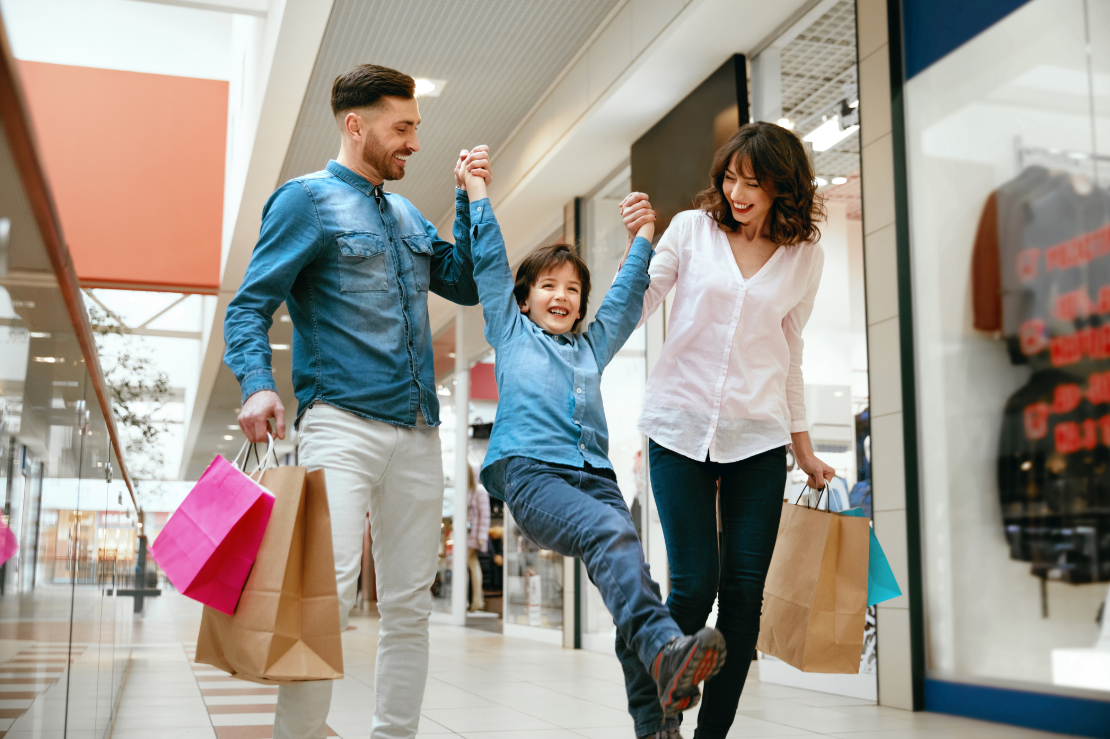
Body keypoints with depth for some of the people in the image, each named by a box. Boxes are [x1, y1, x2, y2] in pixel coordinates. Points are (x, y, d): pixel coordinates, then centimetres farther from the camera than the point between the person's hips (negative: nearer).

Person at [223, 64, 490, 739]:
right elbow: (250, 307, -4)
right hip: (345, 423, -6)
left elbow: (467, 285, 20)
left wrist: (472, 201, 12)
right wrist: (258, 385, -22)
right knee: (330, 590, -19)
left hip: (419, 431, 7)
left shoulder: (407, 215, 22)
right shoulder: (307, 200, 2)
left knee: (410, 605, 6)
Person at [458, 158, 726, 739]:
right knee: (611, 533, -33)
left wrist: (642, 238, 45)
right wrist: (476, 191, 23)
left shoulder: (592, 347, 32)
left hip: (595, 476, 5)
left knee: (628, 572, -18)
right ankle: (666, 650, -54)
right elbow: (489, 263, 21)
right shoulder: (511, 334, 22)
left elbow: (626, 298, 40)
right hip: (531, 472, -4)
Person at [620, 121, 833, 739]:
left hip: (758, 439, 2)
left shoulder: (806, 257, 8)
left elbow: (789, 357, 15)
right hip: (682, 429, -2)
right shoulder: (692, 229, 3)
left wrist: (804, 450, 15)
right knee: (695, 585, -6)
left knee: (744, 592, 0)